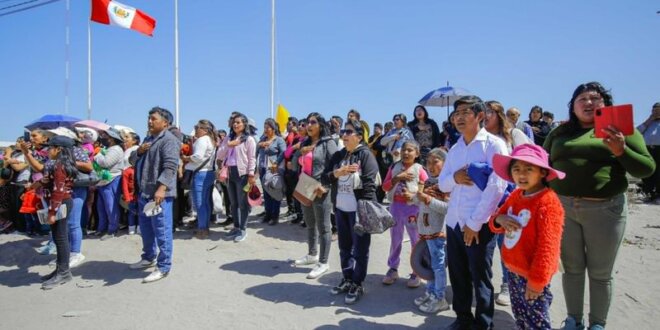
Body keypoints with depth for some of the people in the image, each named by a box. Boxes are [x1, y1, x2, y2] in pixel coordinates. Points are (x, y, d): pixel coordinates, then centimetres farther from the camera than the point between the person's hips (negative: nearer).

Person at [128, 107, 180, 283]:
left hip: (159, 194, -10)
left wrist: (161, 189, -31)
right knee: (146, 229, 21)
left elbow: (169, 167, -22)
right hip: (144, 192, 10)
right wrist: (139, 151, 2)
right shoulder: (148, 139, 20)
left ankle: (163, 267, 4)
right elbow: (133, 160, 25)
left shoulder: (169, 140, -11)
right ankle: (148, 258, 37)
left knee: (162, 231, -4)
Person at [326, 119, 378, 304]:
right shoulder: (338, 155, 11)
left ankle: (358, 284, 17)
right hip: (340, 208, 6)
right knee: (344, 246, 16)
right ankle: (347, 279, 31)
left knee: (360, 247, 5)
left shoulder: (365, 154, -9)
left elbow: (369, 183, -15)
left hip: (358, 209, -6)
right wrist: (337, 172, -12)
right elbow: (325, 176, 7)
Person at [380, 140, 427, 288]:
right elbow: (385, 187, 0)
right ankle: (393, 269, 26)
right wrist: (397, 178, -13)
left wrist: (414, 194, -19)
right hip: (396, 206, 3)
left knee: (416, 241, 6)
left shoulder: (419, 170, -3)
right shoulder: (394, 167, 5)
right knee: (395, 239, 13)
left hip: (413, 207, -3)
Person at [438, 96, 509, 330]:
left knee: (480, 278, 8)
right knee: (457, 275, 15)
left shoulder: (494, 144, -6)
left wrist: (474, 222, -15)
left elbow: (497, 186, -14)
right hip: (453, 222, 6)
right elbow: (442, 184, 14)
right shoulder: (454, 149, 13)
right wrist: (454, 178, -10)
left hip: (479, 225, -5)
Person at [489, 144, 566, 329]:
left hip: (531, 274, -7)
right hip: (513, 269, 8)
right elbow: (495, 225, 13)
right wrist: (499, 219, -12)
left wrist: (536, 280, -21)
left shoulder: (547, 201, -19)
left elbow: (547, 245, -22)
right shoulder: (515, 196, 4)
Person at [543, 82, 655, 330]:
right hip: (562, 208, 2)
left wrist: (622, 151, -20)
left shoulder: (619, 129, 1)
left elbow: (646, 169, -2)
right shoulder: (559, 132, 9)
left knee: (600, 273, 9)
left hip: (604, 210, -2)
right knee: (571, 269, 13)